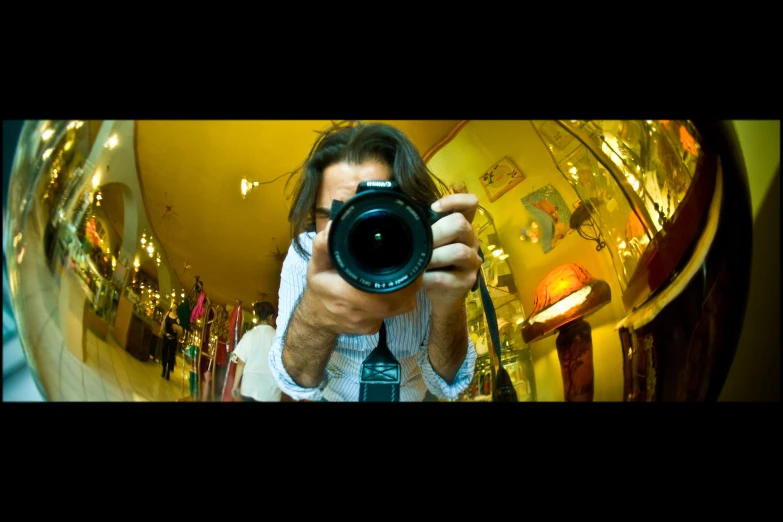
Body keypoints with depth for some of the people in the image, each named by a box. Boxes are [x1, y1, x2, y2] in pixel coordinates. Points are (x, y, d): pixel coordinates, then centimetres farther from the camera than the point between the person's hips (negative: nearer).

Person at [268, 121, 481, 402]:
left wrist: (448, 307, -44)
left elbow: (446, 383, -24)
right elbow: (298, 382, -29)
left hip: (412, 395, 1)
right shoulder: (305, 254, -27)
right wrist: (313, 320, -51)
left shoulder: (430, 265, -27)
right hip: (334, 394, -1)